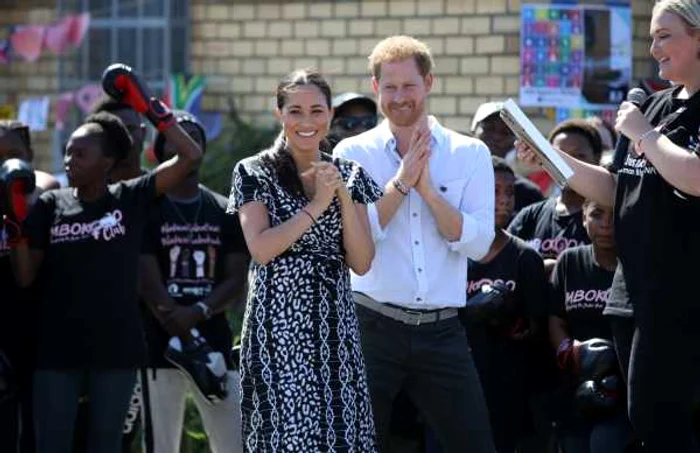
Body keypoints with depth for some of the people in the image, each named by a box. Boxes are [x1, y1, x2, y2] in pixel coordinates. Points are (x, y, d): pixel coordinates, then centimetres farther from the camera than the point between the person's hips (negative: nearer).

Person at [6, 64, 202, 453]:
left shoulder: (131, 199, -1)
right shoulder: (51, 205, 3)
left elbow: (191, 158, -8)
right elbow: (25, 277, 2)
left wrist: (152, 110, -12)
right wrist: (17, 224, -11)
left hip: (116, 349, -1)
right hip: (58, 349, 1)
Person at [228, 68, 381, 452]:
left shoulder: (349, 175, 11)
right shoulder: (254, 173, 1)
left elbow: (362, 263, 3)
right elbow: (260, 249, -12)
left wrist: (344, 196, -8)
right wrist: (317, 205, -12)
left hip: (335, 328, 4)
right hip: (278, 329, -4)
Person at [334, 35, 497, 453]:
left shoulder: (470, 154, 5)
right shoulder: (353, 154, 2)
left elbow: (478, 243, -6)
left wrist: (427, 188, -12)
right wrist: (402, 180, -12)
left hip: (442, 329, 1)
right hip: (373, 325, -1)